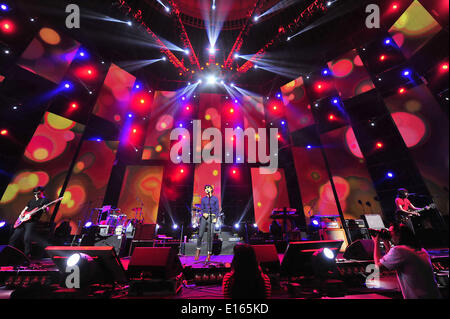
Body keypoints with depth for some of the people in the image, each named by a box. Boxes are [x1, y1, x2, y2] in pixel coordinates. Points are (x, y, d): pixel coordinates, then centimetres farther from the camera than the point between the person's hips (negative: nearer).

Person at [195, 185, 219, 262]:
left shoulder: (215, 198, 5)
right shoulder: (203, 199, 11)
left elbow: (217, 210, 4)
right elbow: (202, 209, 11)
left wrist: (215, 218, -9)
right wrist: (203, 213, -11)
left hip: (212, 218, -2)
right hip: (204, 217, 2)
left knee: (209, 236, -3)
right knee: (200, 234, -5)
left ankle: (209, 254, 8)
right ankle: (198, 250, 19)